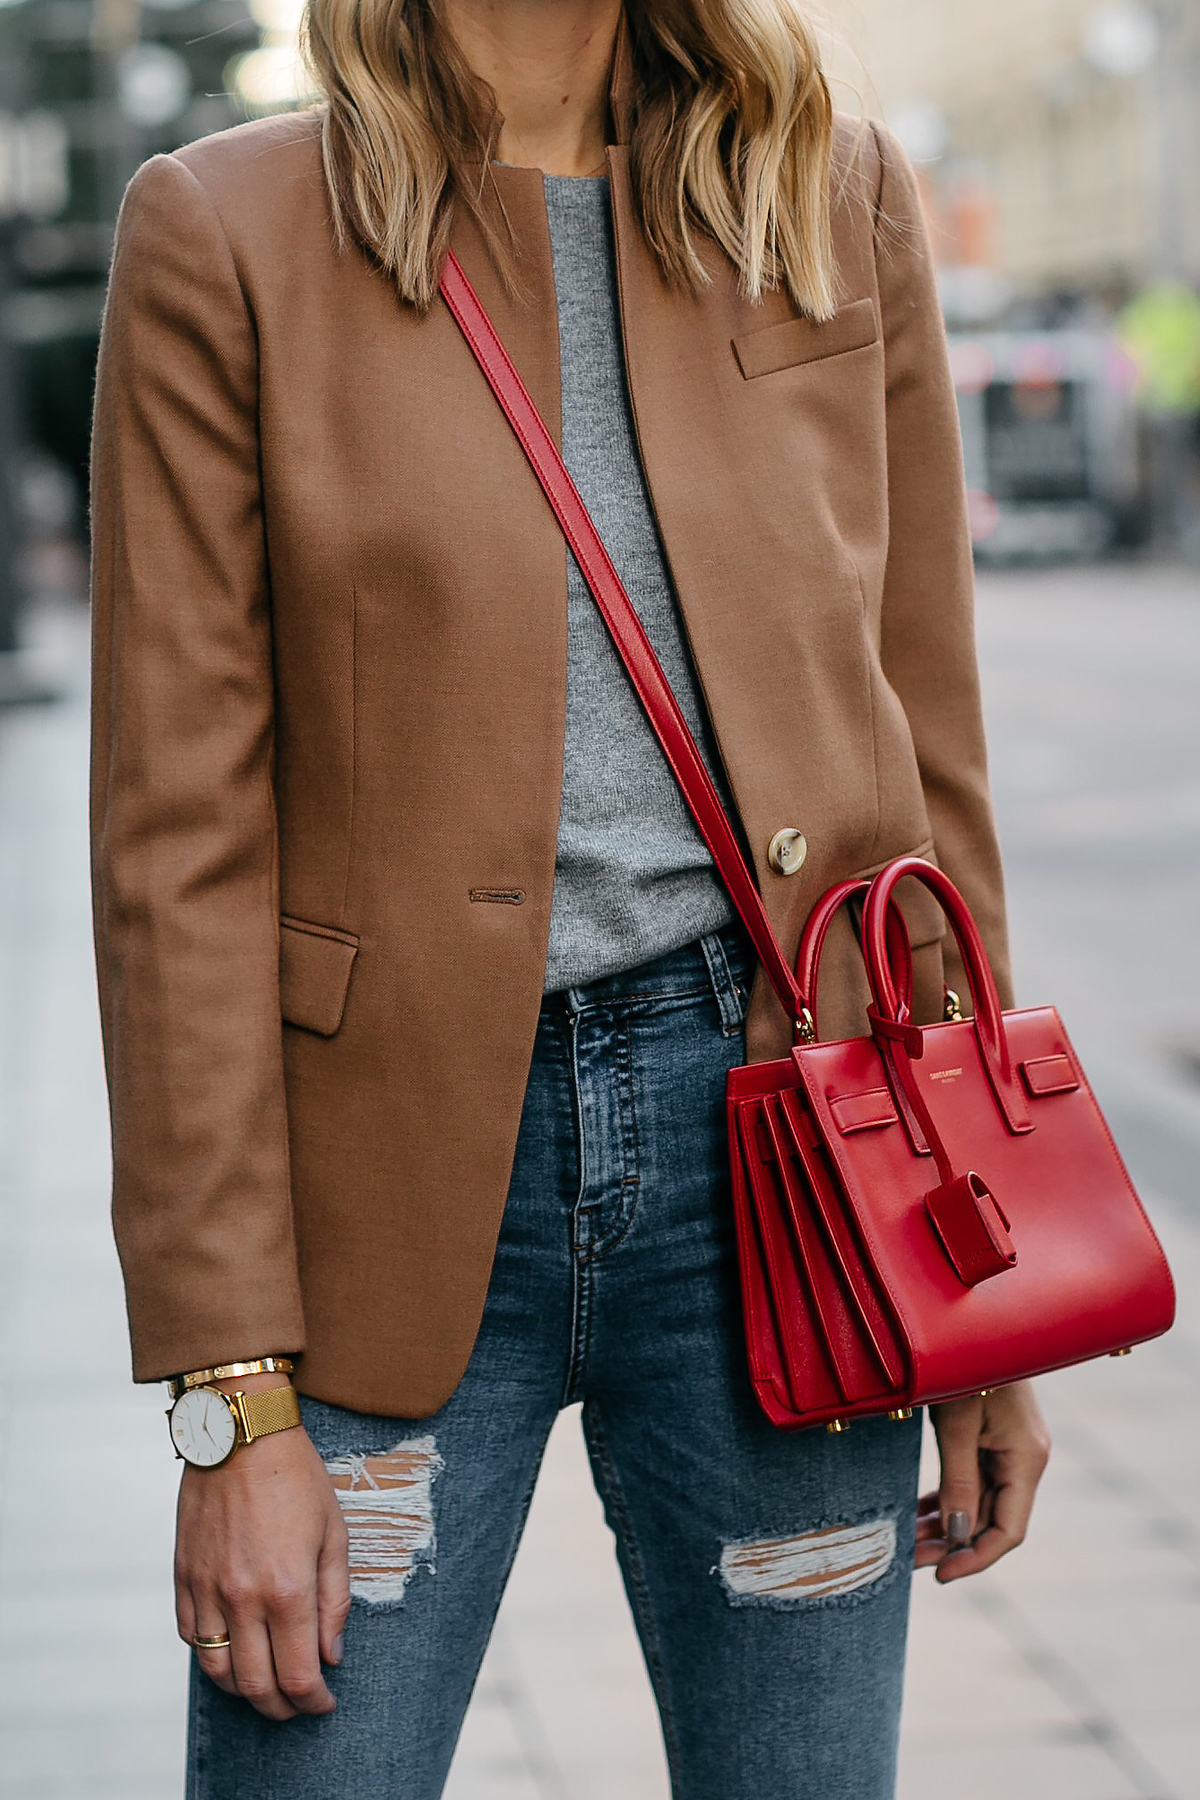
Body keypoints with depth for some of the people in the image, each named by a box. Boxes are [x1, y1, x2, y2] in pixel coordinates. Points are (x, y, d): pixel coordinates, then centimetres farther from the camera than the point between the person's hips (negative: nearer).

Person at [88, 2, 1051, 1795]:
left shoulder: (839, 201, 6)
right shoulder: (227, 231, -2)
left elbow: (931, 753, 8)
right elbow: (179, 836, -5)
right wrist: (234, 1394, -9)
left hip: (773, 1150, 2)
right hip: (397, 1174, -2)